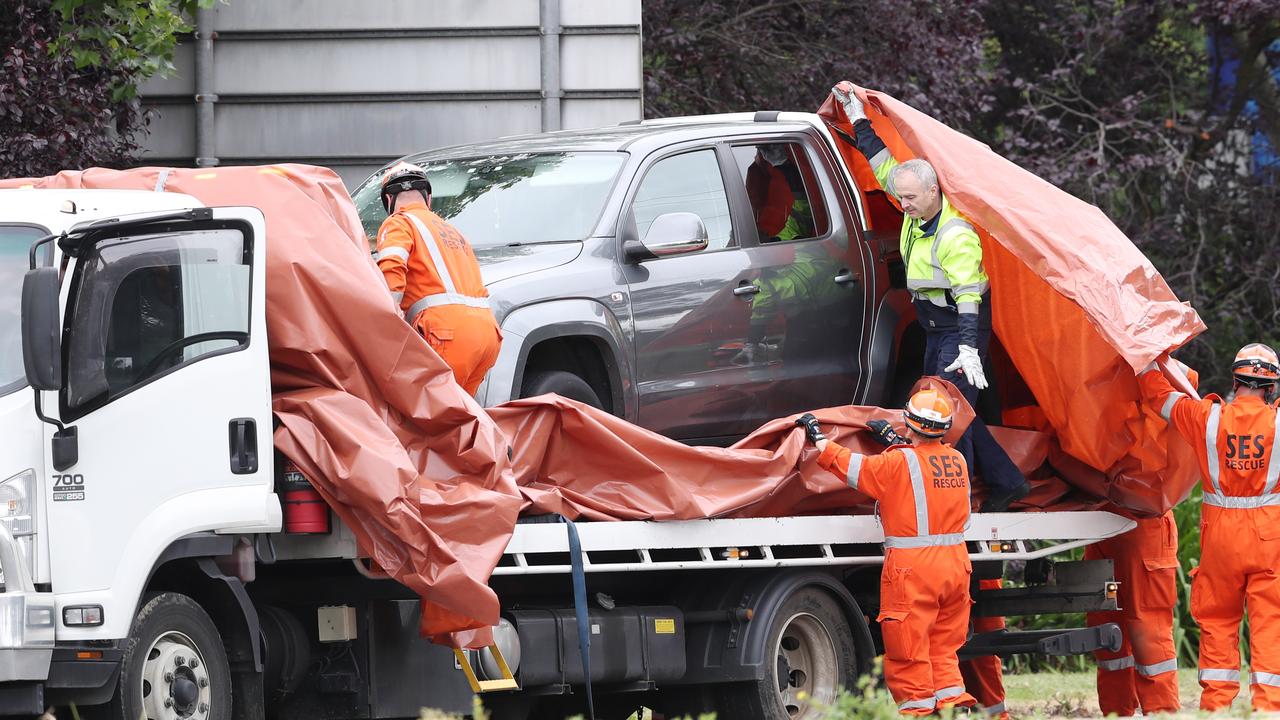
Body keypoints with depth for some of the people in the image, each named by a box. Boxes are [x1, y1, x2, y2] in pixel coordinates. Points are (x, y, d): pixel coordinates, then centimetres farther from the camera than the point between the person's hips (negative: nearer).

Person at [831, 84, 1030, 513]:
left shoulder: (956, 235, -25)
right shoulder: (916, 212, 0)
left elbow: (967, 294, -29)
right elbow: (884, 165, 12)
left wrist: (968, 349, -37)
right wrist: (857, 118, 16)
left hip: (962, 328, -10)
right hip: (936, 329, 10)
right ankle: (1006, 482, 20)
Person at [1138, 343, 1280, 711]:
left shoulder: (1206, 417, -4)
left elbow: (1157, 393, 8)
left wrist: (1149, 360, 21)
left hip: (1220, 533, 1)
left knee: (1217, 620, 11)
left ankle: (1216, 703, 9)